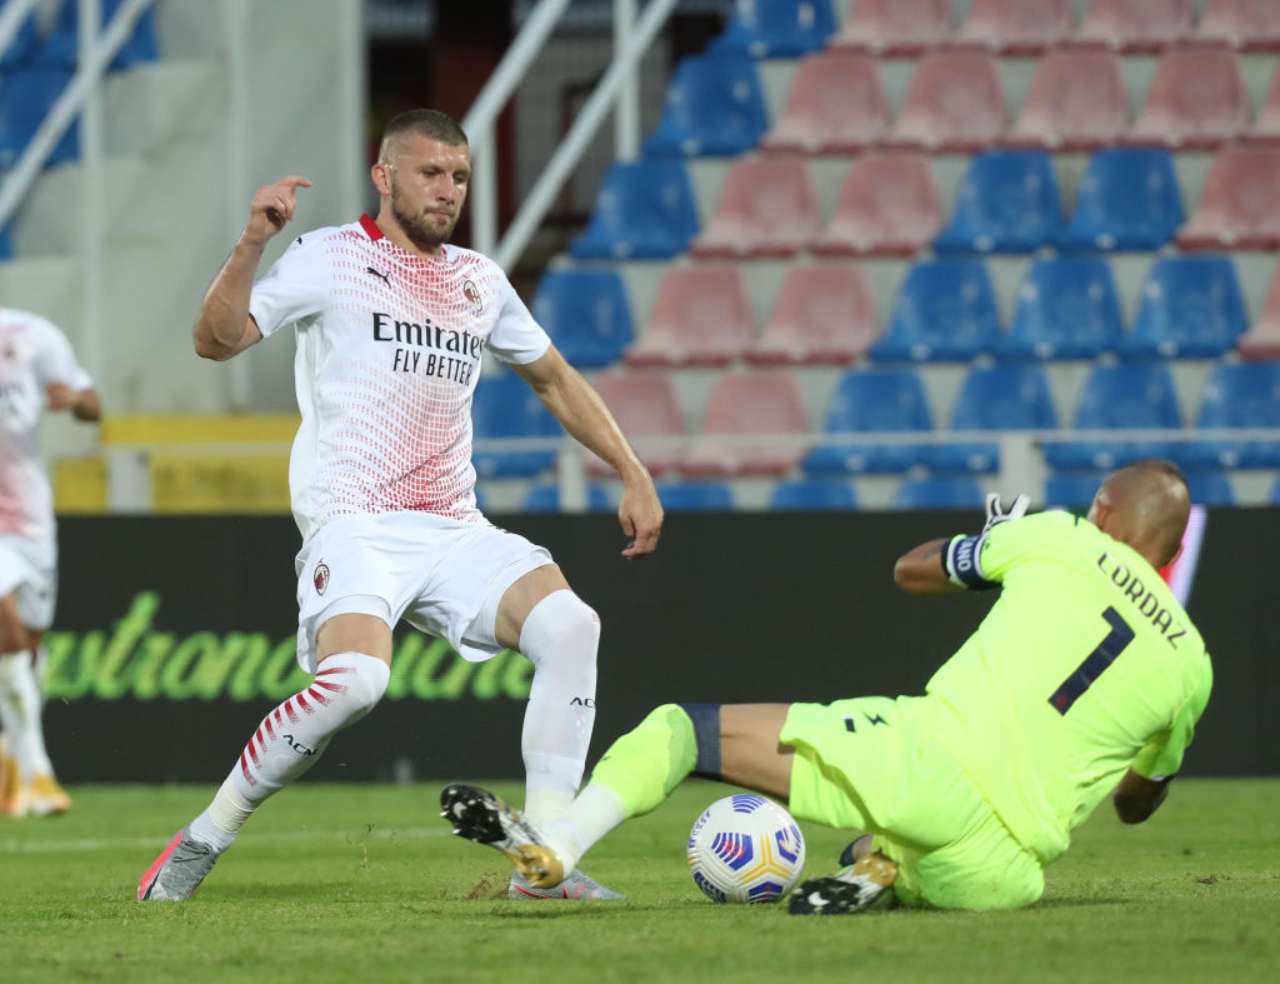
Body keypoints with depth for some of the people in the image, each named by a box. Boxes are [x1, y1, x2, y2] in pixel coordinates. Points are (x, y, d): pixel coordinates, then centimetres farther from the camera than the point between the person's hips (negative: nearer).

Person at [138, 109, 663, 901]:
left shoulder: (479, 280, 18)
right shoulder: (332, 259, 2)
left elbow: (554, 379, 30)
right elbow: (217, 341, -7)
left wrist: (634, 475, 24)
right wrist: (252, 246, -21)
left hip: (455, 532, 6)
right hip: (356, 529, -6)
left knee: (569, 623, -20)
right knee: (355, 679, -32)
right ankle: (202, 841, -12)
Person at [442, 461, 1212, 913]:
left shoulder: (1061, 541, 12)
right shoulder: (1192, 667, 17)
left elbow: (912, 569, 29)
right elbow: (1140, 802, 32)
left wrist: (993, 543, 47)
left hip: (935, 756, -3)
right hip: (1003, 864, 3)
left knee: (685, 727, 6)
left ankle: (559, 842, -17)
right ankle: (881, 872, 4)